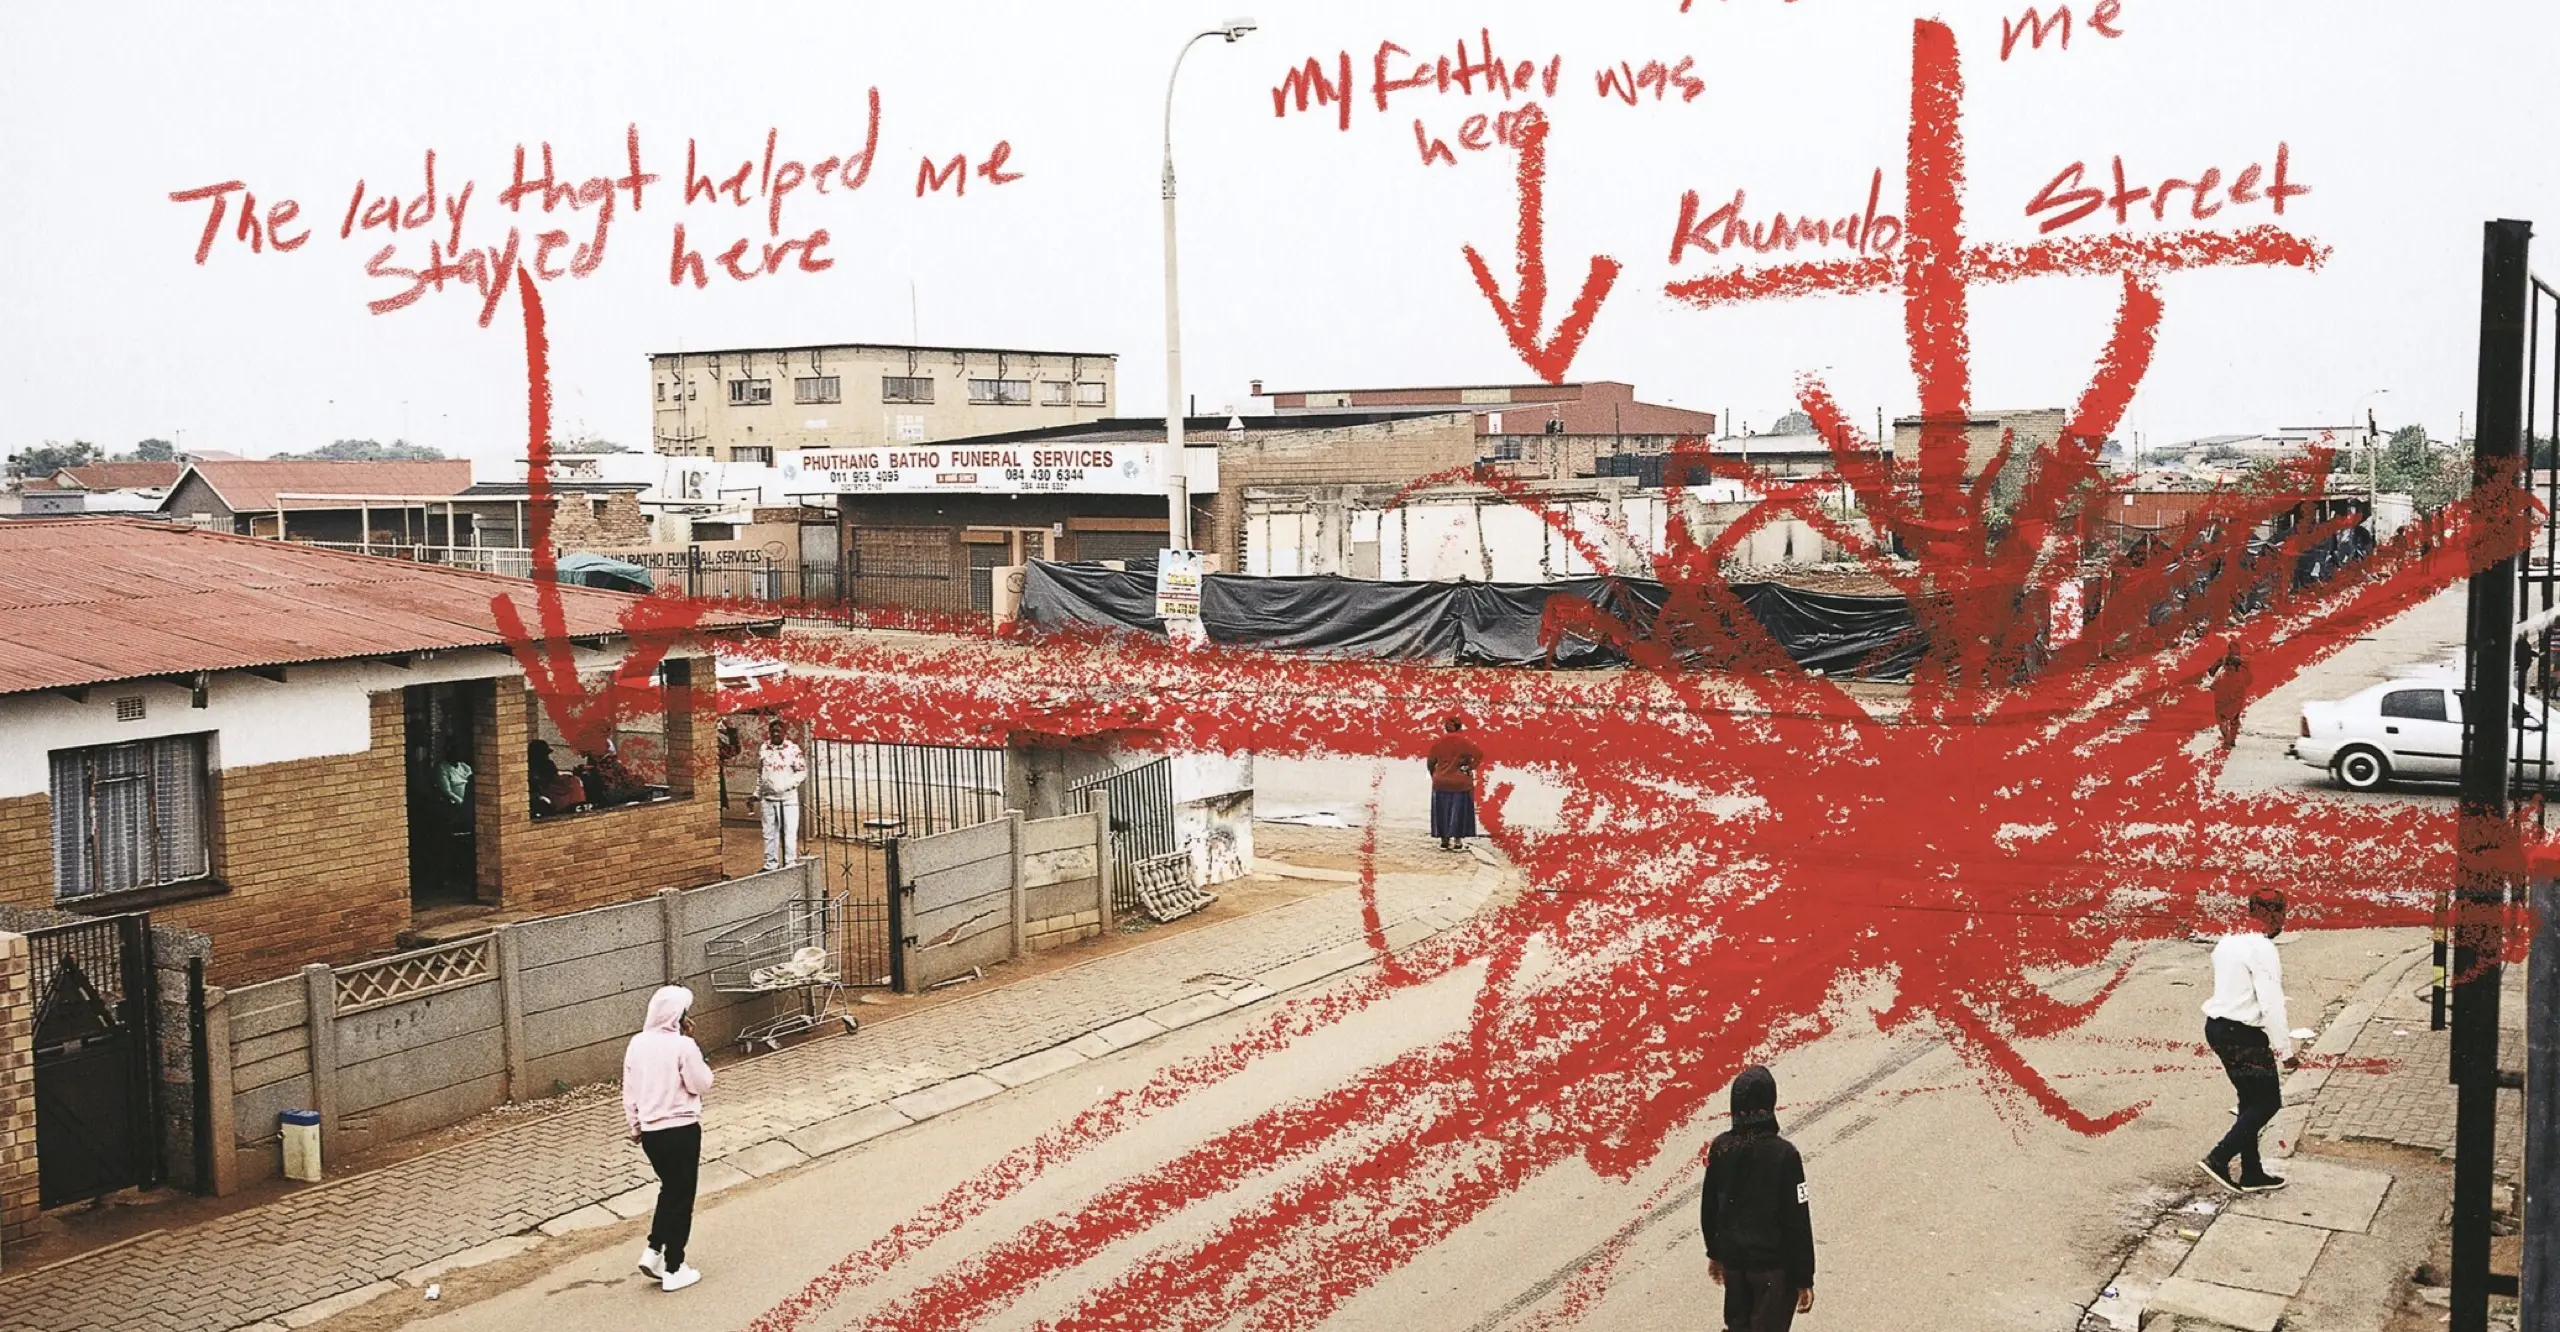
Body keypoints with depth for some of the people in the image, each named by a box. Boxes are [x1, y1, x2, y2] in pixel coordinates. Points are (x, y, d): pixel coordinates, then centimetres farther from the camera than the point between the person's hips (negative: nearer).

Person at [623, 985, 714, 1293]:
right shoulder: (683, 1046, -18)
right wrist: (691, 1044, -6)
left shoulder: (637, 1044, 2)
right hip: (681, 1130, -6)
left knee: (669, 1189, 25)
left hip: (650, 1131, 6)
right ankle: (673, 1270, 11)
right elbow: (701, 1085, -10)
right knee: (681, 1197, 6)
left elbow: (629, 1090, 9)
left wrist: (634, 1125, 21)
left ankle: (653, 1251, 18)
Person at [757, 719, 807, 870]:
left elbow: (802, 771, -4)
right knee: (770, 833, 10)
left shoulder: (793, 749, -4)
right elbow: (759, 774, 17)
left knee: (790, 832, -5)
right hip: (768, 798, 4)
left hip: (788, 797, -4)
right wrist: (757, 794, 15)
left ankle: (791, 863, 0)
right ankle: (771, 864, 18)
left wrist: (789, 784, -17)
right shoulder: (763, 750, 8)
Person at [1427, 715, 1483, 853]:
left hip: (1441, 783, 3)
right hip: (1460, 784, -3)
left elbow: (1430, 762, 7)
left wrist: (1434, 776, 21)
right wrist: (1470, 767, -9)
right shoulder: (1464, 742, -10)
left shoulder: (1437, 743, 0)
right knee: (1459, 812, 3)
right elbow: (1479, 755, -21)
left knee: (1443, 812, 11)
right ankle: (1458, 841, 3)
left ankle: (1444, 841, 14)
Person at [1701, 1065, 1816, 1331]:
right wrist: (1804, 1279, -9)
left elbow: (1708, 1207, 5)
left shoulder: (1720, 1147, -6)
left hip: (1733, 1258, 5)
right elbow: (1797, 1222, -17)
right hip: (1774, 1262, -5)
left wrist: (1715, 1253, 20)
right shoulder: (1783, 1154, -22)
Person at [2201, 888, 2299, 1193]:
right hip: (2243, 1035, -9)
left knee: (2251, 1101, 17)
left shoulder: (2227, 942, 12)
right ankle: (2219, 1158, -4)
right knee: (2268, 1102, 2)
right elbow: (2271, 1004, -20)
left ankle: (2252, 1174, 22)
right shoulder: (2262, 949, -17)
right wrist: (2285, 1050, -16)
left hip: (2217, 1027, 9)